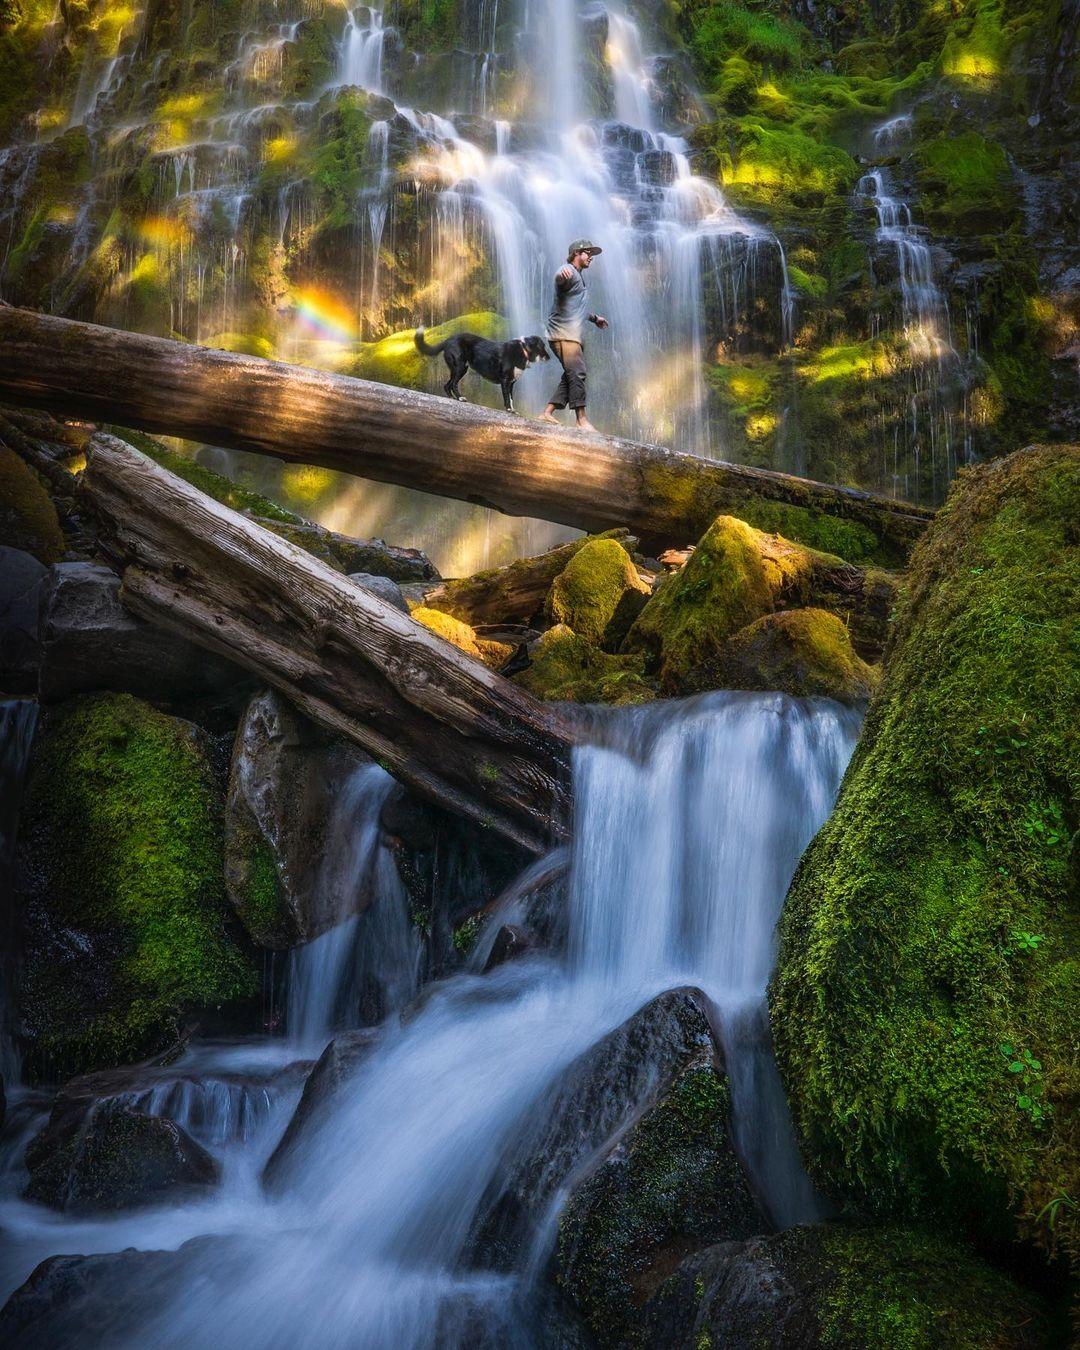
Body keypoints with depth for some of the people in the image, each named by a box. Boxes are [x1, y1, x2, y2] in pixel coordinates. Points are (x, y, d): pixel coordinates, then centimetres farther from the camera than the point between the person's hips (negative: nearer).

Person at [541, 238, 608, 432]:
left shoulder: (580, 276, 27)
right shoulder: (569, 272, -6)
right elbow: (560, 279, -32)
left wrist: (594, 318, 48)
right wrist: (562, 275, -55)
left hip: (574, 336, 10)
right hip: (564, 334, -10)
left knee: (571, 376, 6)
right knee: (577, 373, -17)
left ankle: (547, 413, 7)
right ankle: (582, 419, -20)